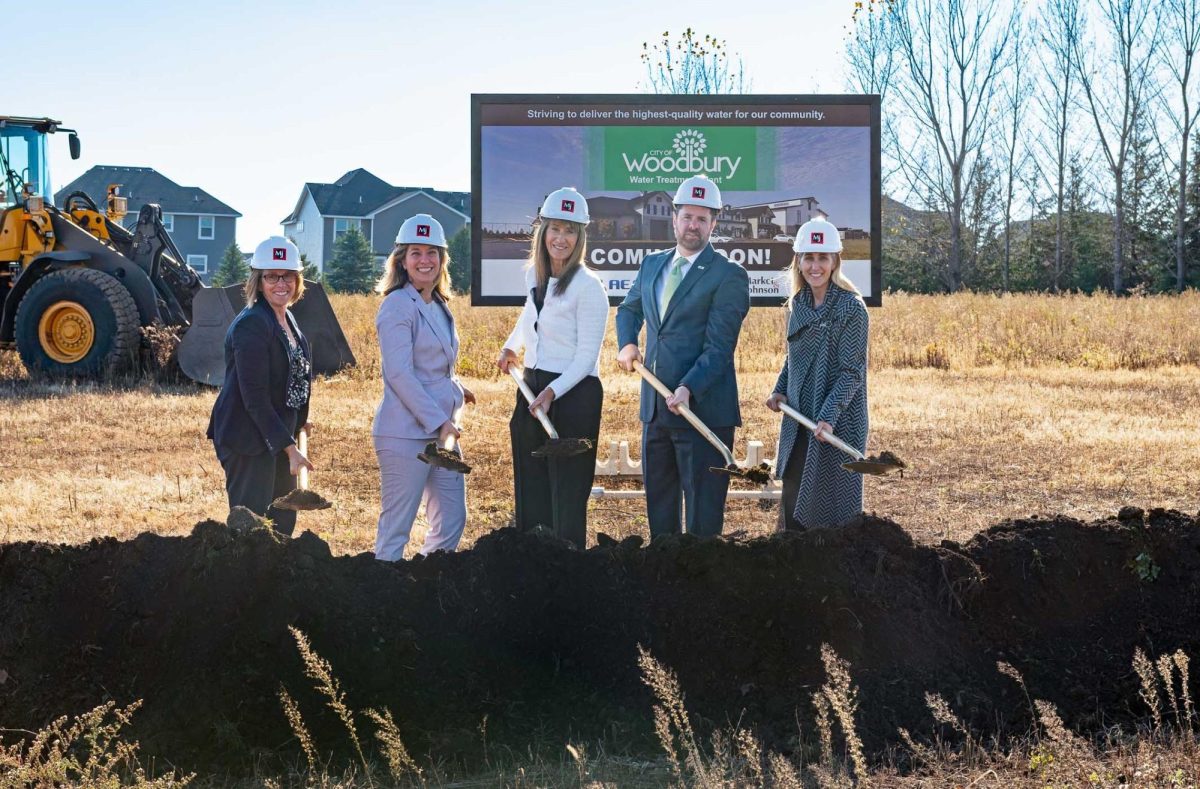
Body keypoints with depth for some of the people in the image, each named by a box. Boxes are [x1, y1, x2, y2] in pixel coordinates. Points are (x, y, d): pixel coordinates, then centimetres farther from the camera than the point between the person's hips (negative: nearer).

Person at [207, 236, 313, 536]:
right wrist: (289, 446, -22)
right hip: (249, 439, -9)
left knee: (283, 523, 15)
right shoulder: (251, 324, -19)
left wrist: (297, 421, 17)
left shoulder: (287, 318, 9)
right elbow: (255, 397, -22)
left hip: (279, 435, 9)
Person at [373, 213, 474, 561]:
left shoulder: (439, 306, 15)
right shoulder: (398, 305, -11)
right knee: (396, 528, -3)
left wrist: (456, 390, 10)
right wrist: (438, 421, -20)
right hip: (405, 433, -9)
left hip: (442, 430, 9)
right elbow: (400, 374, -17)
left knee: (452, 521, 12)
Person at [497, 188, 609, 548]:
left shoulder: (588, 287, -15)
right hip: (532, 388, 8)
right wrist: (510, 347, 30)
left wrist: (552, 393, -24)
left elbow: (587, 357, -16)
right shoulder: (534, 275, 8)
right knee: (531, 489, 10)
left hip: (573, 394, -8)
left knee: (567, 495, -5)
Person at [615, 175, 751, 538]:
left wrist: (689, 388, -26)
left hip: (704, 408, -7)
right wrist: (627, 343, 10)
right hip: (656, 407, 7)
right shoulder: (652, 264, 13)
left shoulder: (729, 276, -8)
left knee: (702, 506, -2)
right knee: (658, 501, 14)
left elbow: (719, 347, -14)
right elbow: (629, 309, 30)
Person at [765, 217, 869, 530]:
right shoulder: (797, 305, 8)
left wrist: (828, 416, -24)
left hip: (837, 423, -7)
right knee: (793, 501, 12)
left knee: (833, 506, -1)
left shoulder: (851, 307, -12)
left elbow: (852, 371, -15)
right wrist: (780, 390, 2)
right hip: (799, 419, 7)